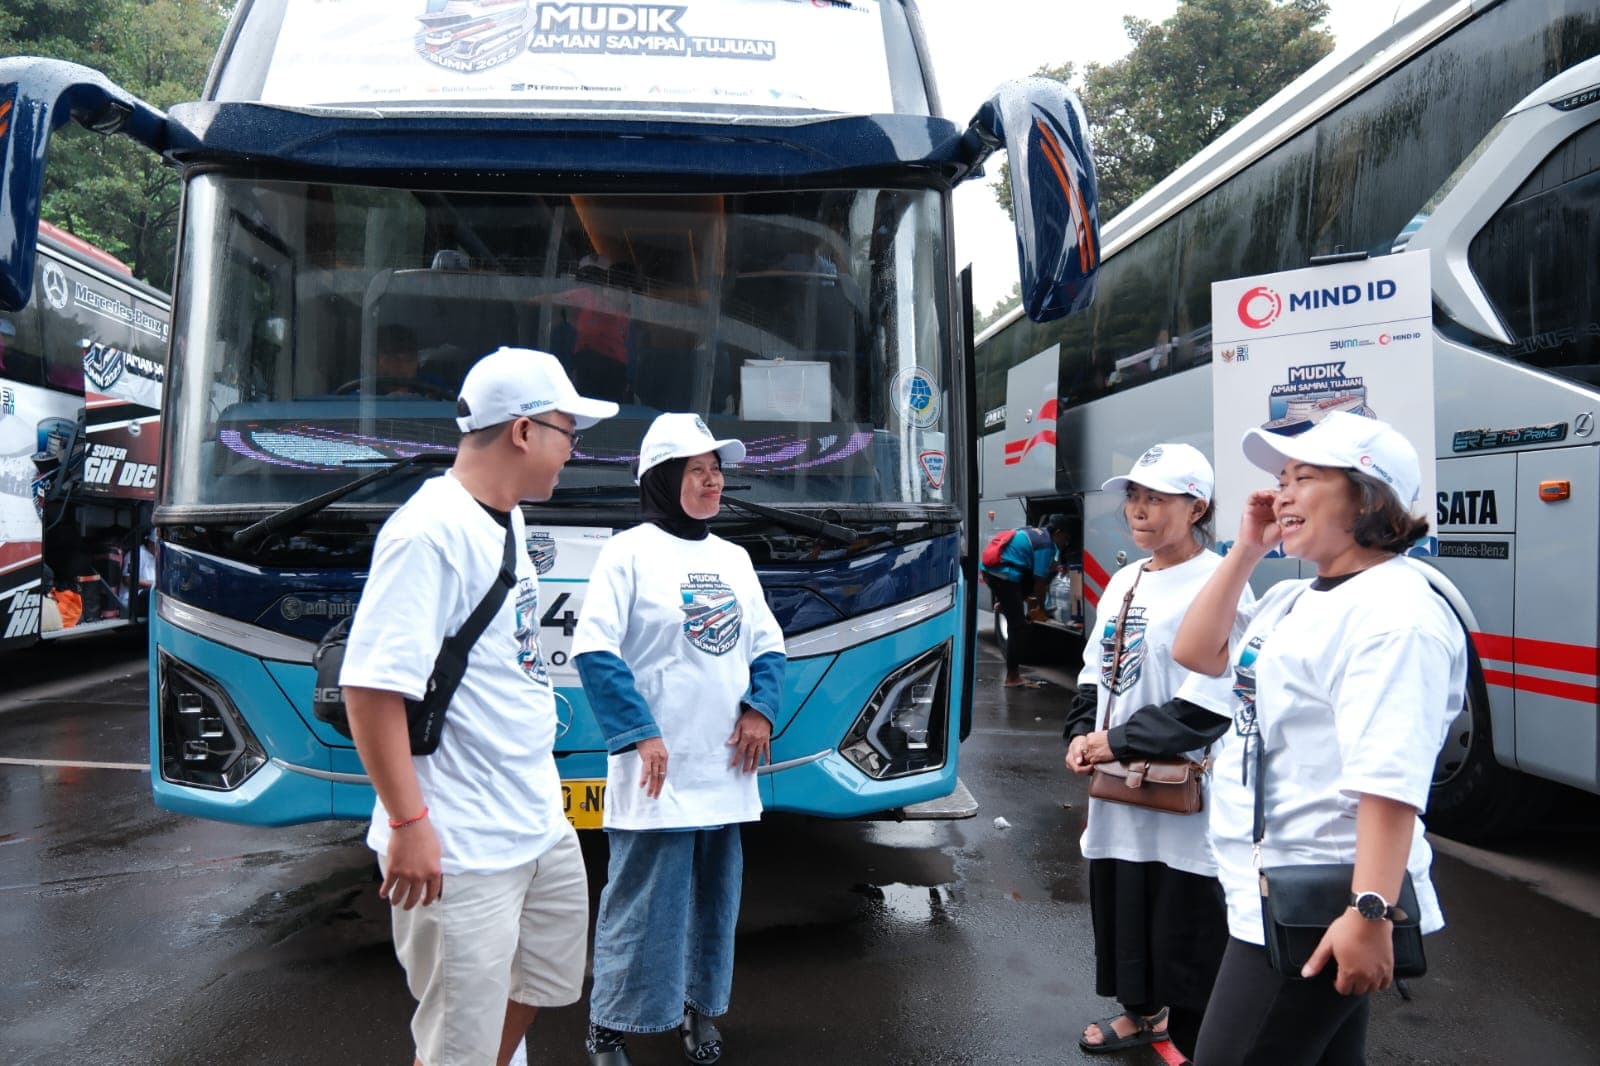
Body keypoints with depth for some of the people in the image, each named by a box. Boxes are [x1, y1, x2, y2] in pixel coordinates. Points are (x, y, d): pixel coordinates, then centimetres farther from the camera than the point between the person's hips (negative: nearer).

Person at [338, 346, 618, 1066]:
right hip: (461, 849, -10)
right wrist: (408, 824, -25)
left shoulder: (507, 521, 8)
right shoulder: (432, 532, -21)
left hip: (542, 825, 10)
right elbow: (370, 685, -25)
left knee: (544, 979, 26)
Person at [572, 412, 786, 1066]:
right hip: (657, 770, -6)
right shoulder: (629, 551, -7)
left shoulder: (733, 558, 13)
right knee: (643, 902, -2)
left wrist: (761, 708, -1)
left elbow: (768, 645, 17)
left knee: (715, 897, 15)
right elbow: (594, 650, -13)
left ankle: (700, 1009, 32)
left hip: (726, 767, 6)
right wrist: (638, 733, -18)